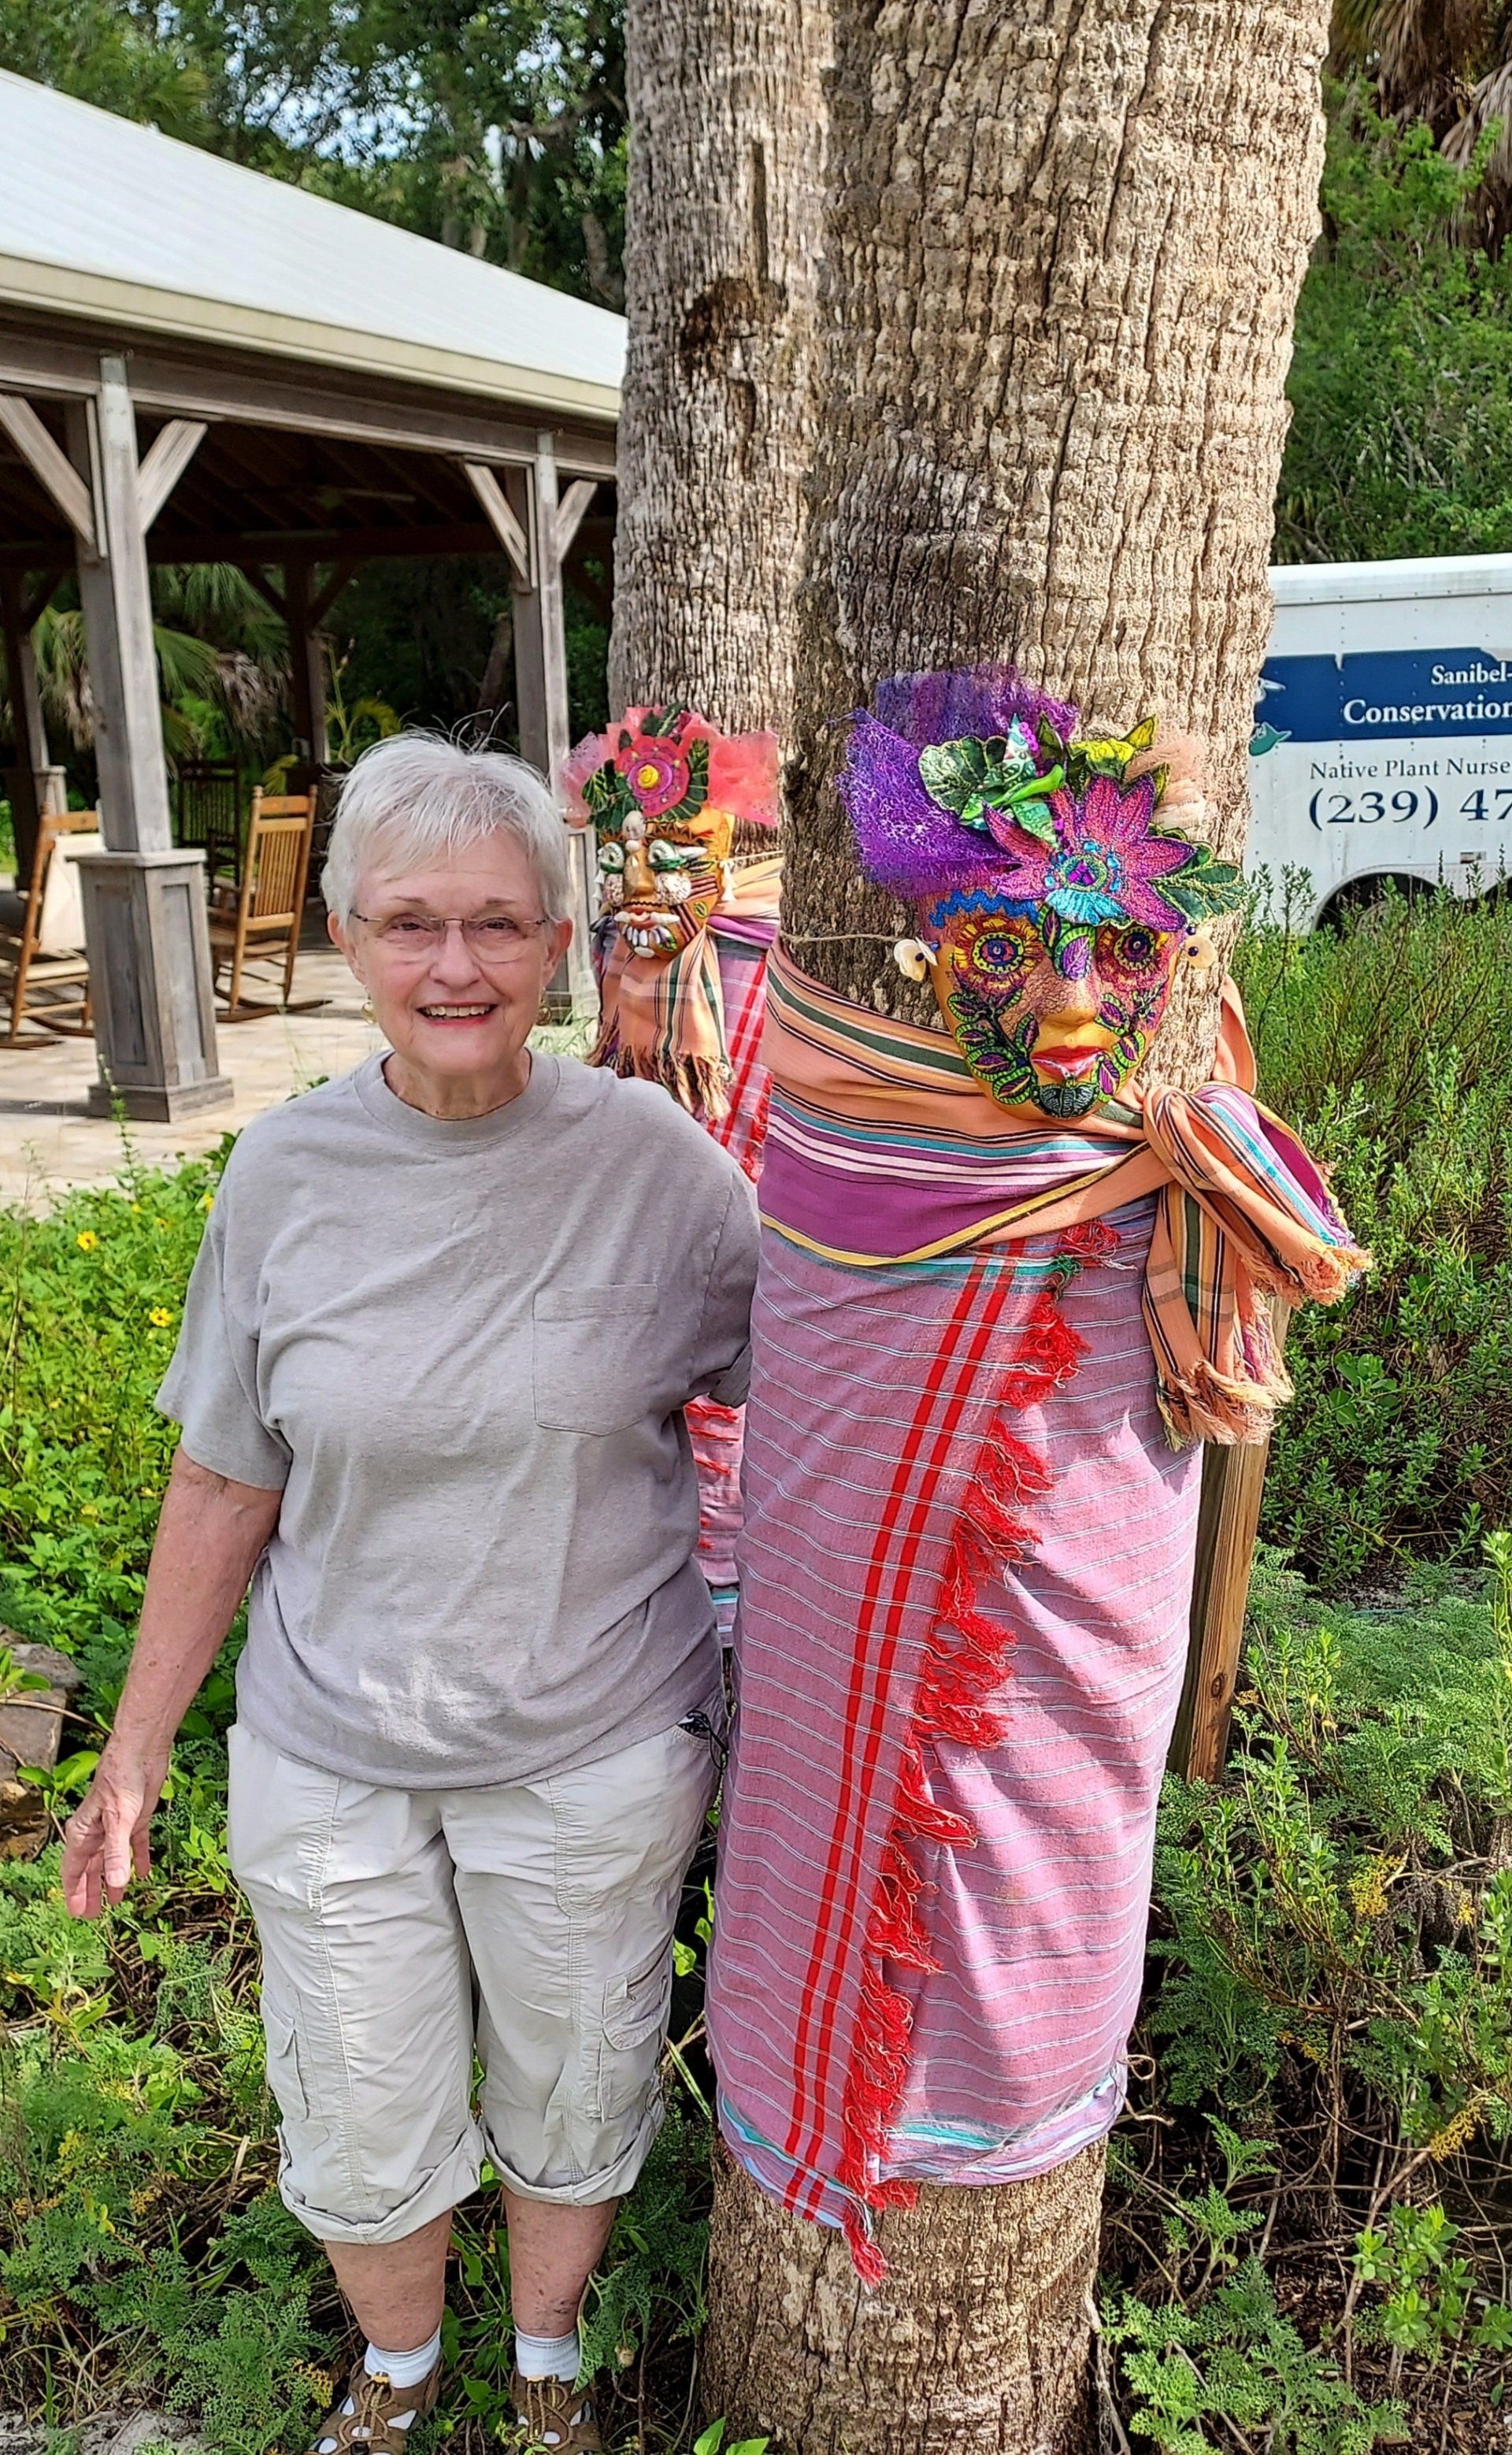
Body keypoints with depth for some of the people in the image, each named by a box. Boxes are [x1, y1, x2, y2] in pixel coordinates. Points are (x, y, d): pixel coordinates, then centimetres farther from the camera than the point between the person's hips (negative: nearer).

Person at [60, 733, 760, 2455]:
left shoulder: (656, 1165, -14)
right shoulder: (287, 1173, -9)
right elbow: (224, 1487, -1)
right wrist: (137, 1748, 4)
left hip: (595, 1750, -1)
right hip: (329, 1756, 2)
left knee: (569, 2098, 20)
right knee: (359, 2124, 19)